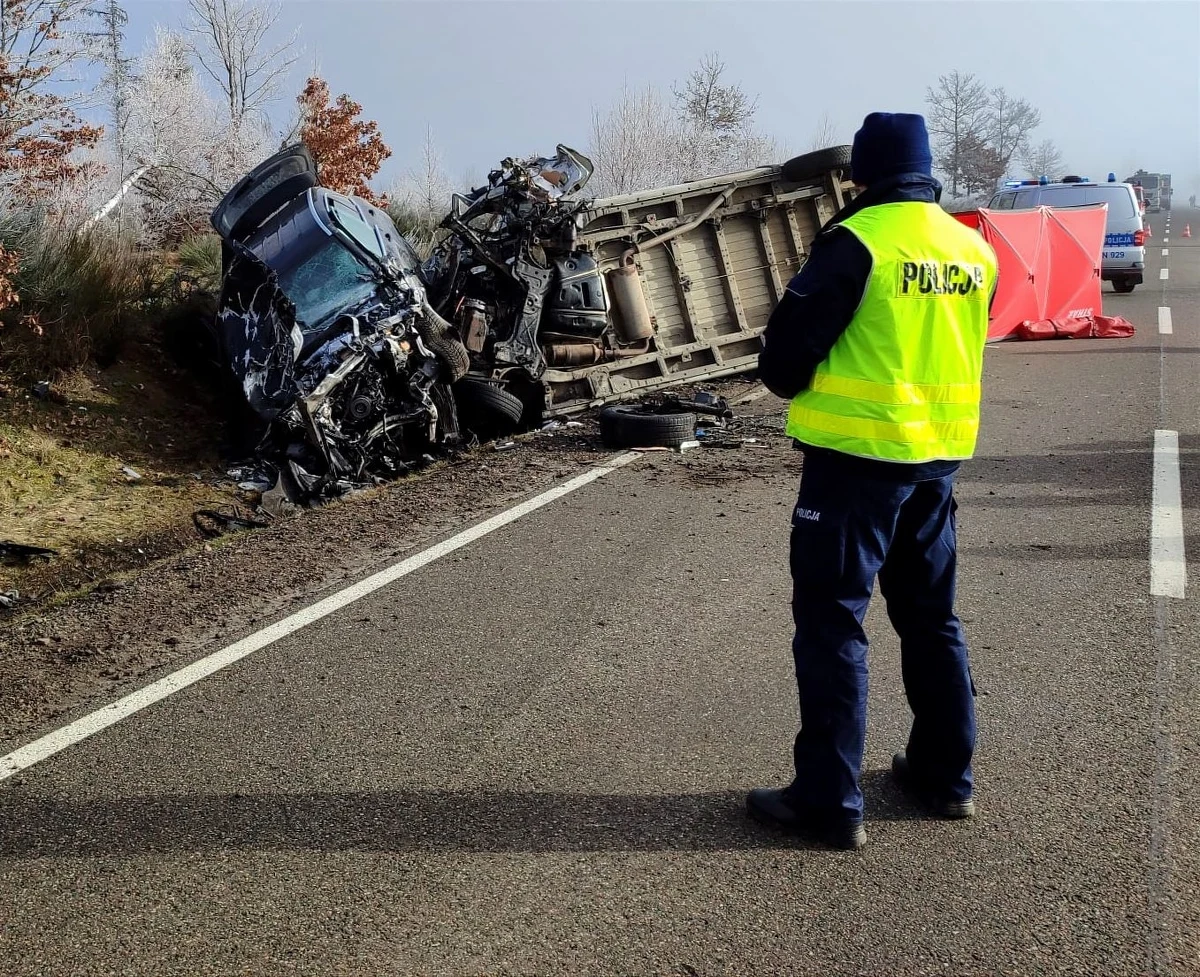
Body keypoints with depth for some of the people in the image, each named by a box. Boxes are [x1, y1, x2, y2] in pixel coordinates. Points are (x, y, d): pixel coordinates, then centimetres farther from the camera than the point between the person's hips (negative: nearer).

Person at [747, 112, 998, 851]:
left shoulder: (858, 240, -13)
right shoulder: (974, 251, 8)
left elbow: (792, 340, -10)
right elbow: (956, 348, 15)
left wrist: (785, 381, 9)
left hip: (860, 450, -7)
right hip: (940, 454, 7)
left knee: (832, 620, -1)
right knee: (931, 617, 17)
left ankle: (830, 801, 1)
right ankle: (946, 775, 26)